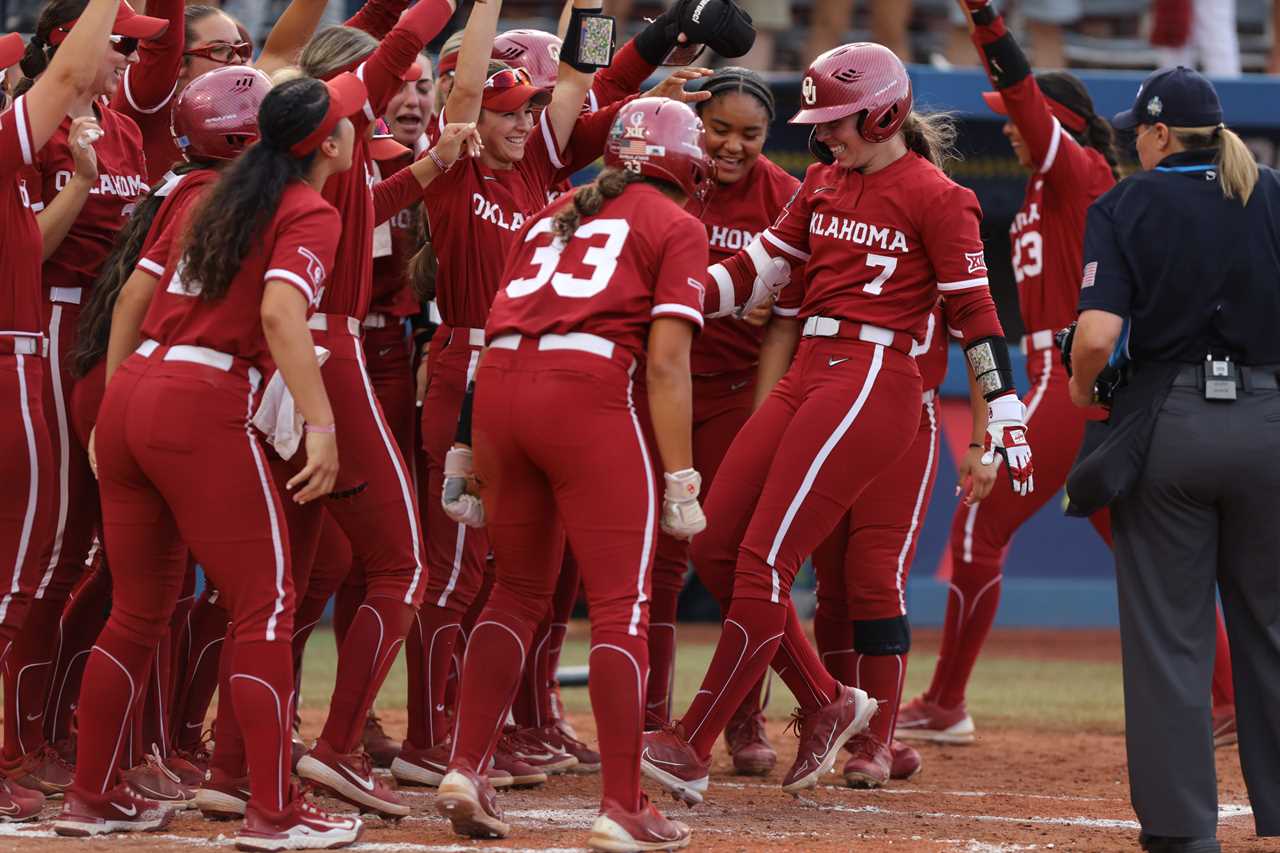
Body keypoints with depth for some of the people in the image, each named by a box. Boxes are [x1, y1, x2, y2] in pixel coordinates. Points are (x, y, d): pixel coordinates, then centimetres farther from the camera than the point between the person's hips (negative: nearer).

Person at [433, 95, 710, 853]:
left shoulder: (553, 216, 26)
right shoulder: (677, 227, 9)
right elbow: (666, 362, -2)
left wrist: (472, 455, 21)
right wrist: (681, 479, -2)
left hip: (497, 386, 6)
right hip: (587, 390, -6)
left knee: (519, 589, 19)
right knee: (622, 604, -1)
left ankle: (466, 769, 11)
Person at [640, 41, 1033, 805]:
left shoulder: (933, 196, -6)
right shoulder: (825, 182, 16)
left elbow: (974, 307, -7)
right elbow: (762, 264, 17)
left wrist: (1006, 412, -10)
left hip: (872, 383, -9)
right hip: (810, 372, 9)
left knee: (764, 562, -12)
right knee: (716, 548, 3)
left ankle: (692, 752, -9)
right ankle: (827, 702, 16)